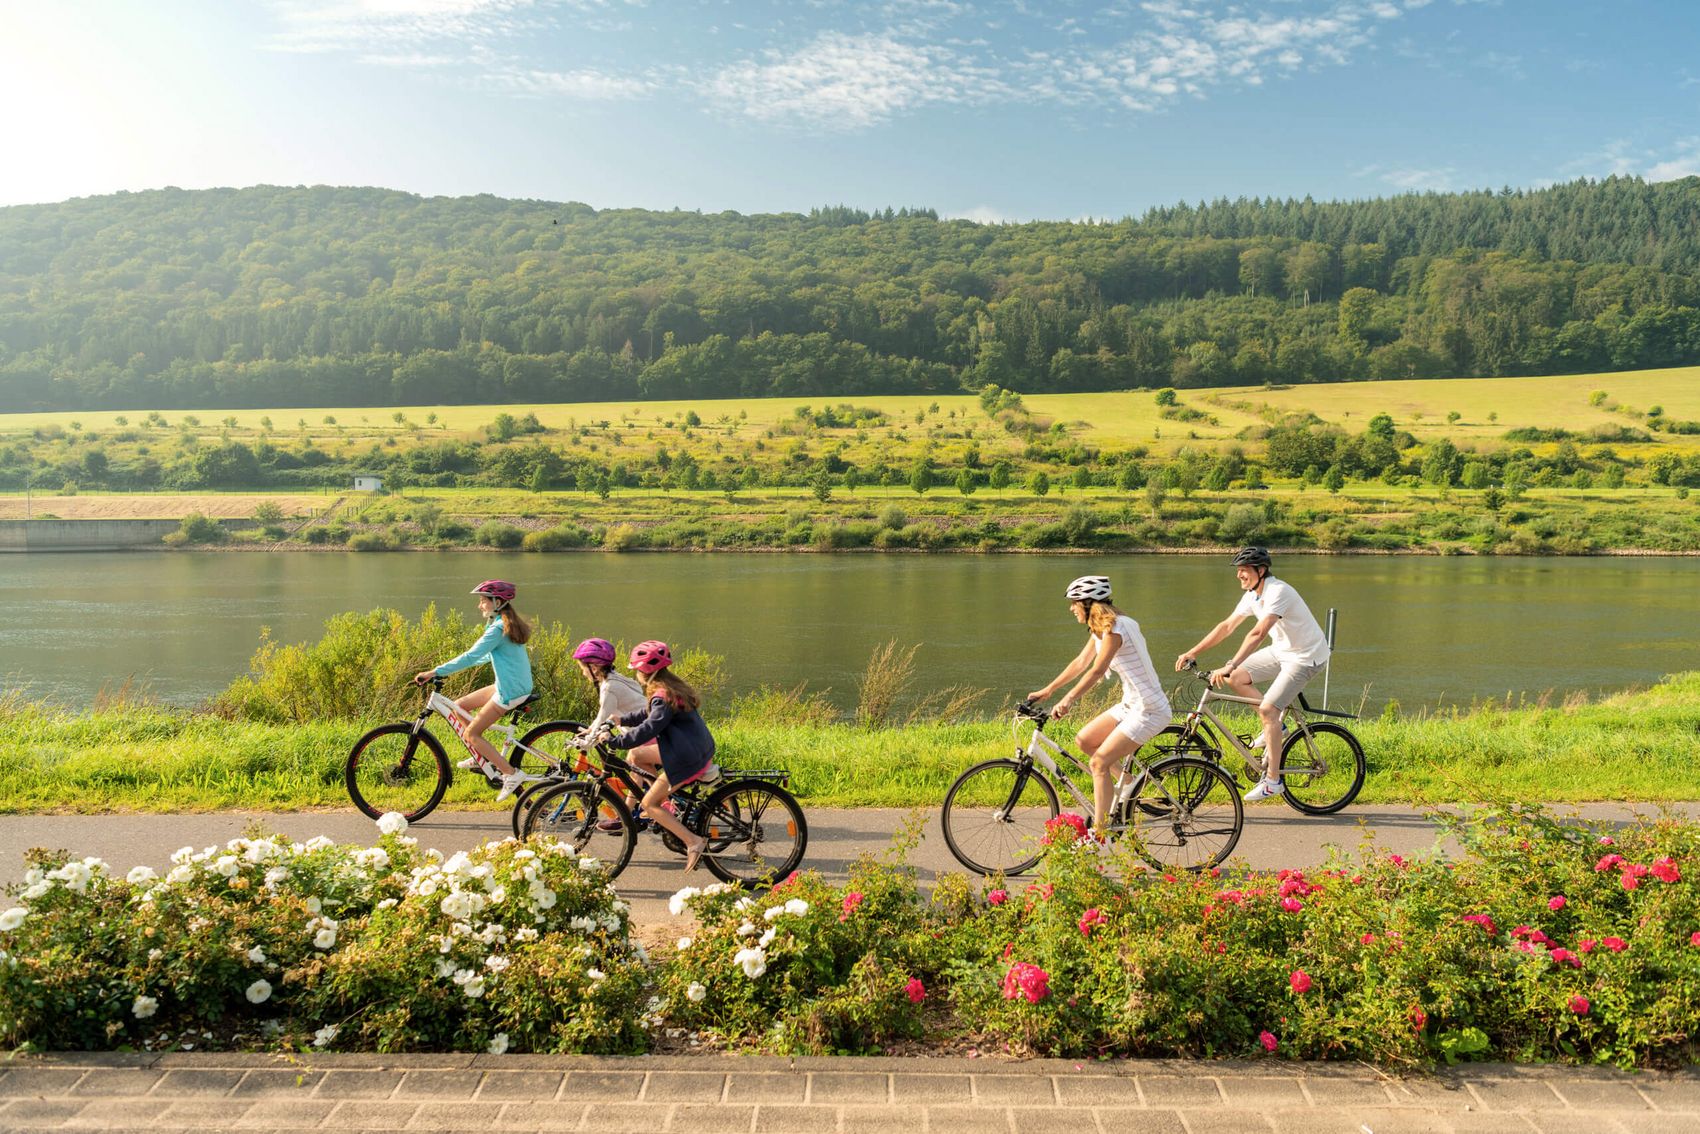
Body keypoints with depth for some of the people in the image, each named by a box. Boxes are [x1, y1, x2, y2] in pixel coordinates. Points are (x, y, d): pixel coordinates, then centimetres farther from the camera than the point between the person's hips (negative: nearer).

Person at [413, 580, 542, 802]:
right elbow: (487, 656, 25)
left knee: (471, 734, -3)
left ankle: (512, 774, -5)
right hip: (516, 684, 10)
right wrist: (453, 665, 23)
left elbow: (471, 656, -23)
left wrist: (435, 672, -21)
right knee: (459, 706, 15)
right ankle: (481, 757, 21)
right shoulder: (508, 625, 15)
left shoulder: (498, 629, -16)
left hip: (510, 690, -10)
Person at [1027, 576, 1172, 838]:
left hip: (1149, 709, -9)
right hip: (1131, 705, 9)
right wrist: (1047, 691, 14)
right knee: (1084, 740, 6)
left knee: (1099, 762, -11)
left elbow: (1096, 671, -30)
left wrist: (1068, 700, -36)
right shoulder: (1100, 630, 9)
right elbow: (1080, 663, 14)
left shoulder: (1114, 628, -20)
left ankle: (1100, 832, -5)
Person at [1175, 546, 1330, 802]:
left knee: (1268, 708, -19)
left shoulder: (1278, 592, -27)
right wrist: (1192, 653, 0)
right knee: (1236, 678, -4)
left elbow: (1258, 634, -38)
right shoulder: (1252, 595, 1)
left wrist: (1228, 667, -44)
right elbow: (1226, 626, 6)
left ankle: (1273, 780, -9)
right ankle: (1274, 726, 13)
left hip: (1306, 656, -9)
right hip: (1281, 650, 9)